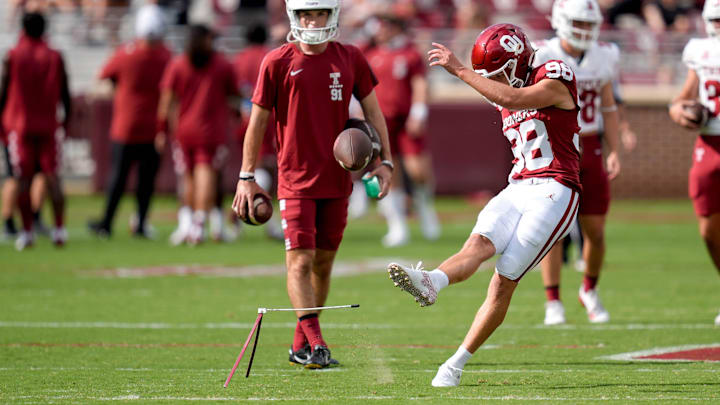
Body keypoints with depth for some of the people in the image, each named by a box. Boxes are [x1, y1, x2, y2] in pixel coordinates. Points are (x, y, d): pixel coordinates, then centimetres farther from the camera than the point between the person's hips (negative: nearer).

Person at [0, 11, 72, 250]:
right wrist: (67, 120, 18)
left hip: (20, 126, -1)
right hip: (48, 126, 1)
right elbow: (64, 94, 5)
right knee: (52, 177, 3)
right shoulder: (55, 58, 0)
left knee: (23, 180, 2)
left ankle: (27, 232, 1)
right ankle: (59, 229, -3)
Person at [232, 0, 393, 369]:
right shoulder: (277, 62, -4)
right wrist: (246, 177, -1)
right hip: (296, 180, -4)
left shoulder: (350, 60, 5)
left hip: (336, 179, 4)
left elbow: (373, 112, 12)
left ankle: (300, 346, 18)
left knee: (323, 262, 8)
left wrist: (385, 161, 2)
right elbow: (258, 121, 1)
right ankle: (314, 341, -16)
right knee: (300, 260, -12)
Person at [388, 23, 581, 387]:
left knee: (504, 282, -13)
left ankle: (455, 365, -23)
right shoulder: (505, 99, 18)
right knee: (479, 244, -23)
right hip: (516, 190, 7)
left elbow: (513, 99, -24)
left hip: (554, 192, -7)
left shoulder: (555, 78, -7)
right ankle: (430, 283, -49)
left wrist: (459, 70, -25)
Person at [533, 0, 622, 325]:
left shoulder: (603, 57, 4)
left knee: (595, 230, 4)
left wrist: (614, 151, 5)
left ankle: (589, 291, 27)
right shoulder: (542, 58, -9)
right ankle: (552, 303, 1)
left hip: (590, 150, 4)